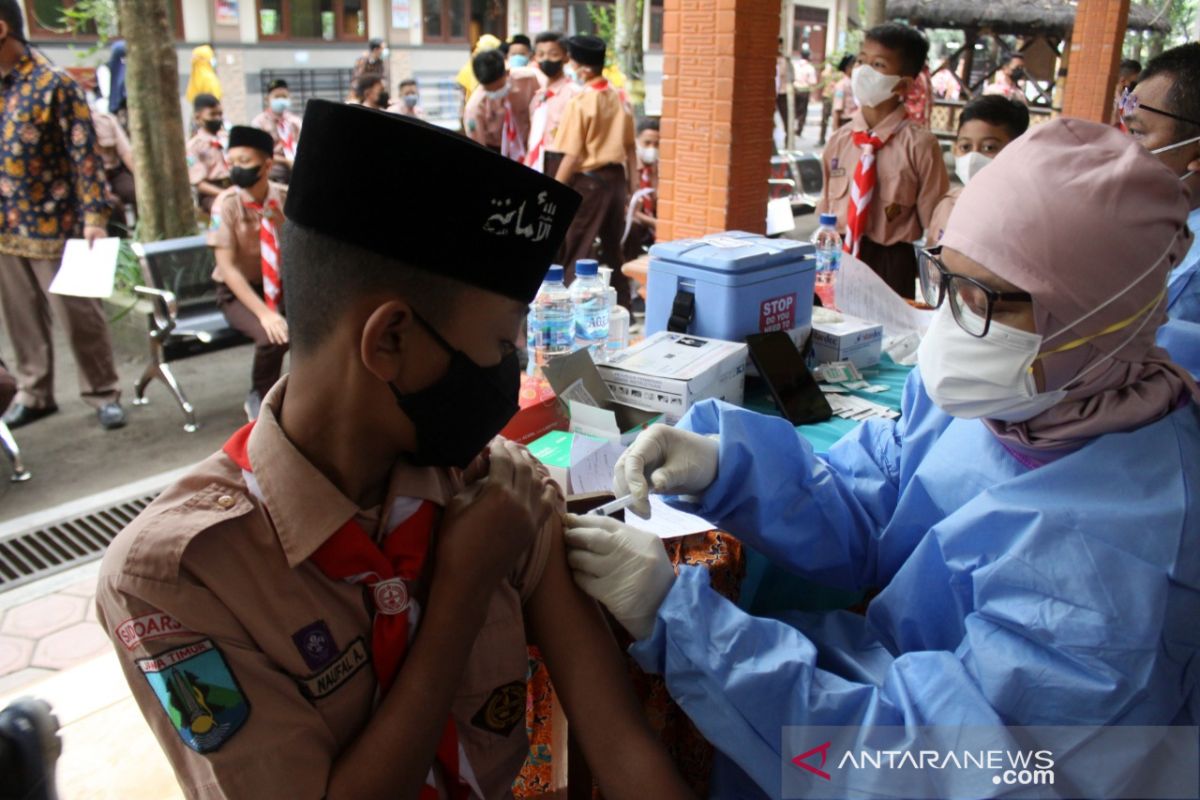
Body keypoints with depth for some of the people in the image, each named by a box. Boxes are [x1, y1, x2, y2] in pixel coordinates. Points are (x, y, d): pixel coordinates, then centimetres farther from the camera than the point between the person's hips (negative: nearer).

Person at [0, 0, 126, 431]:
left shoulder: (54, 84, -8)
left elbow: (84, 153, -11)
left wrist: (94, 216, -17)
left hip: (51, 224, -6)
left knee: (80, 315, 2)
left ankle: (103, 394, 13)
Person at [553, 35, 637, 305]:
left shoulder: (579, 102, -14)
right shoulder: (619, 98, 6)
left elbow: (573, 156, -16)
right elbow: (630, 146, 12)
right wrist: (632, 183, 20)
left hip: (588, 181, -7)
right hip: (616, 177, 7)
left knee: (573, 251, 2)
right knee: (613, 246, 16)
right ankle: (622, 305, 22)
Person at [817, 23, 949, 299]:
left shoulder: (920, 145, -11)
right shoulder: (839, 140, 3)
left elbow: (935, 223, -7)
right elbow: (824, 209, 9)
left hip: (891, 264, -4)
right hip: (835, 258, 4)